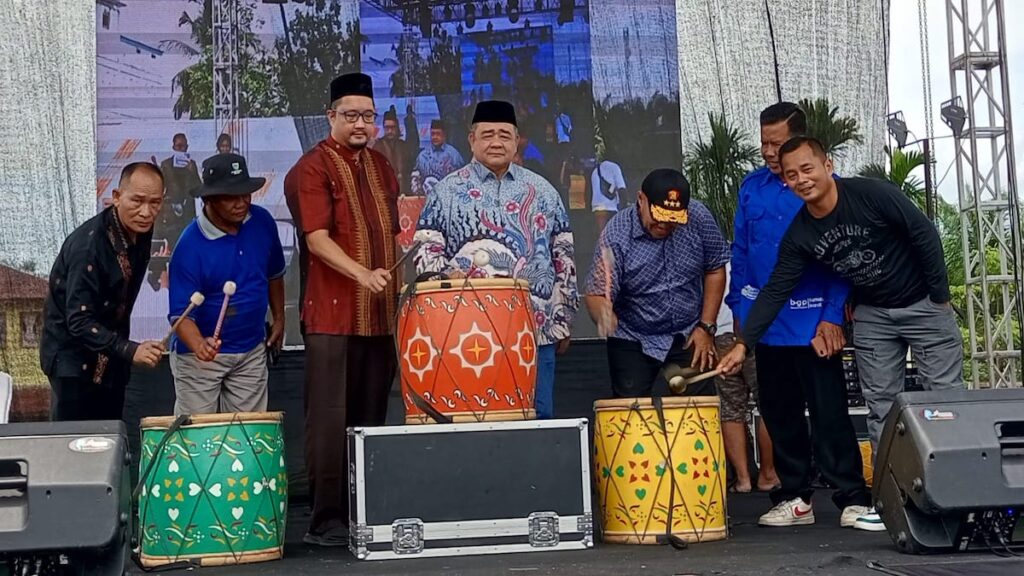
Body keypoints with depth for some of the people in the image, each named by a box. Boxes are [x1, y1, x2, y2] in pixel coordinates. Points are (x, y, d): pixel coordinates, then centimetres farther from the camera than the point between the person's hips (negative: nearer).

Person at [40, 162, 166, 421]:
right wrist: (129, 350, -39)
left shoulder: (140, 230, -4)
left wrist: (122, 347, 15)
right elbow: (79, 321, -30)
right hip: (73, 355, -7)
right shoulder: (88, 246, -28)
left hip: (109, 351, 7)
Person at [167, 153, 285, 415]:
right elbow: (181, 312, -22)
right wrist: (198, 345, -41)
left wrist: (279, 318, 17)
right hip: (200, 355, -4)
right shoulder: (190, 247, -21)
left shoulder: (262, 221, -7)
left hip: (252, 352, 4)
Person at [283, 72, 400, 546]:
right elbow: (317, 239, -17)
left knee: (370, 418, 10)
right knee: (330, 419, -4)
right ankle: (325, 521, 2)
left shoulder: (380, 166, 16)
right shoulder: (312, 168, -5)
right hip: (332, 316, -7)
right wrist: (362, 275, -30)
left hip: (379, 315, 7)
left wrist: (393, 288, 15)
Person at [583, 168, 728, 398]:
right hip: (633, 342, -2)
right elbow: (595, 295, -22)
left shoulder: (699, 218, -12)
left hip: (689, 336, 2)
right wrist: (603, 314, -45)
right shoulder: (616, 235, -20)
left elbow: (715, 270, 1)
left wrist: (706, 327, -3)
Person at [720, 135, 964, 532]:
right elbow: (775, 291, -8)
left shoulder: (872, 194, -21)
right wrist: (744, 343, -14)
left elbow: (924, 234, -16)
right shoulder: (799, 236, -9)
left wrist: (940, 296, -13)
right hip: (872, 315, 4)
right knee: (880, 406, 3)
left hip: (922, 304, -4)